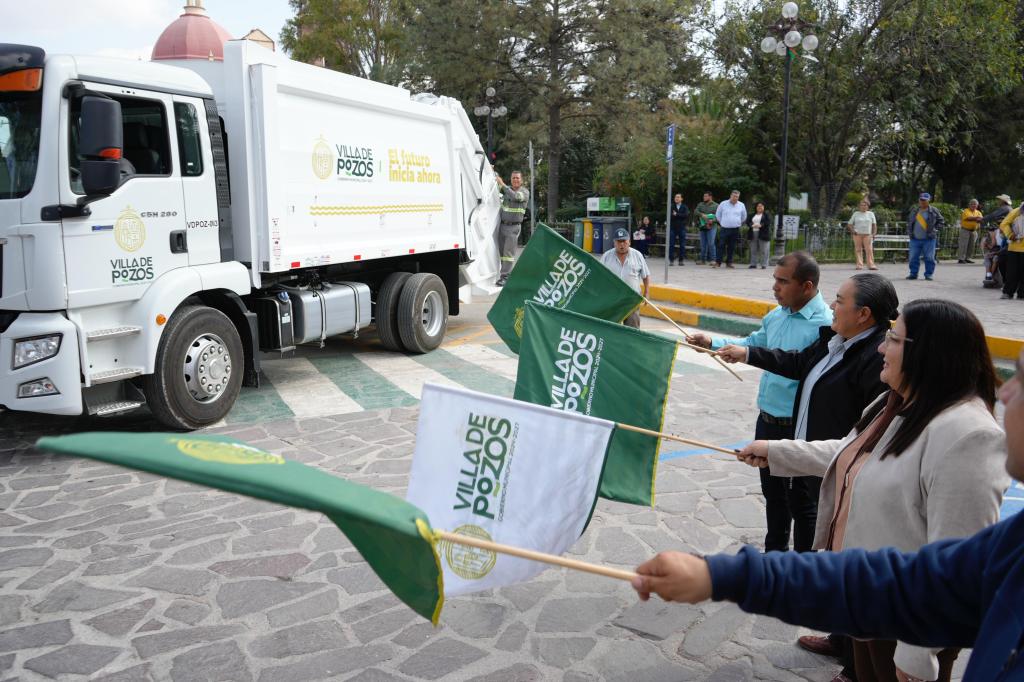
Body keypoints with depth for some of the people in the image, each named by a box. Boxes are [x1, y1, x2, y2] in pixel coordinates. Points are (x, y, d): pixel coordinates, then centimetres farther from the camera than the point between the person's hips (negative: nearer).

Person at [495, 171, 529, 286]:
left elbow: (515, 196, -23)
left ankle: (505, 277, -11)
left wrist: (502, 184, -23)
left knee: (509, 253, -9)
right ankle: (507, 273, 11)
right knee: (502, 251, 4)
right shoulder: (507, 190, 12)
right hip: (503, 225, 5)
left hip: (514, 227, -5)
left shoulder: (525, 192, -4)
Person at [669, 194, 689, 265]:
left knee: (682, 245, 1)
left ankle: (681, 260, 7)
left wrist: (676, 214, -12)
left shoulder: (684, 207, 8)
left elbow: (686, 215, -9)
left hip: (682, 227, 0)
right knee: (671, 245, -3)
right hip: (672, 227, 0)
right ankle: (671, 260, 2)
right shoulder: (671, 206, 8)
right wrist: (680, 216, -12)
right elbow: (669, 216, -6)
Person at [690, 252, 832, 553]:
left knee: (801, 501, 8)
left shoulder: (824, 324, -21)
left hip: (798, 428, -8)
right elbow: (753, 343, 19)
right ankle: (775, 551, 43)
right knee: (772, 492, 23)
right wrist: (712, 342, 6)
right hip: (767, 420, 8)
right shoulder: (776, 316, 4)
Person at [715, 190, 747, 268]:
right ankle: (718, 262, -4)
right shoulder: (723, 204, 1)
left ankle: (729, 262, 11)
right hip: (725, 229, -2)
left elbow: (744, 217, 19)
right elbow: (718, 215, 13)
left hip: (735, 230, 2)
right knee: (722, 246, -5)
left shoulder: (741, 205, 5)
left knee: (731, 247, 5)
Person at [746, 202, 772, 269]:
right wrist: (752, 225, -14)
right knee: (753, 250, 5)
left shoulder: (767, 214, 6)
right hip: (753, 234, 4)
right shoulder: (752, 215, 18)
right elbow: (747, 222, 6)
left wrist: (760, 225, -22)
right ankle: (753, 264, 10)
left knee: (764, 250, -5)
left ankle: (764, 264, -3)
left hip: (763, 234, -4)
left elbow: (768, 222, -8)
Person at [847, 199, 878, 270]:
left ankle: (871, 264, -10)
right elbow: (849, 224, 8)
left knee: (869, 249, -8)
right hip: (857, 234, 0)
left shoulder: (871, 214, 13)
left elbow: (874, 225, 12)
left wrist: (874, 234, -1)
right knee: (858, 249, -4)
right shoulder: (855, 214, 9)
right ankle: (859, 265, -3)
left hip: (867, 235, 0)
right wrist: (852, 230, -11)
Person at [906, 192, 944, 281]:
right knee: (913, 257, 3)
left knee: (929, 258, -1)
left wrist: (935, 230, -2)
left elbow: (941, 221, 7)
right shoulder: (914, 211, 11)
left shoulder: (934, 211, 1)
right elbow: (909, 222, 25)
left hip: (929, 239, -3)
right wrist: (909, 231, 11)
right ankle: (913, 273, 13)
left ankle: (928, 274, 7)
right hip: (915, 239, 3)